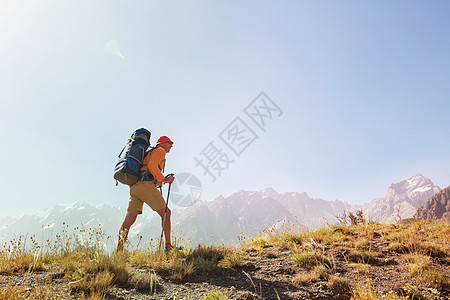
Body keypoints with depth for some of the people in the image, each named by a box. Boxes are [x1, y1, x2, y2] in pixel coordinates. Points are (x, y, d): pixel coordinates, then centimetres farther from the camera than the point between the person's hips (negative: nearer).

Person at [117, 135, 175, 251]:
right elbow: (152, 165, -12)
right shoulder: (160, 151, 8)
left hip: (134, 187, 9)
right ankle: (168, 246, 3)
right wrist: (163, 180, -10)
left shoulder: (149, 153, 36)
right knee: (166, 213, 3)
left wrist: (156, 183, 33)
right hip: (146, 186, -9)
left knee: (129, 220, -4)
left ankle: (118, 252, -14)